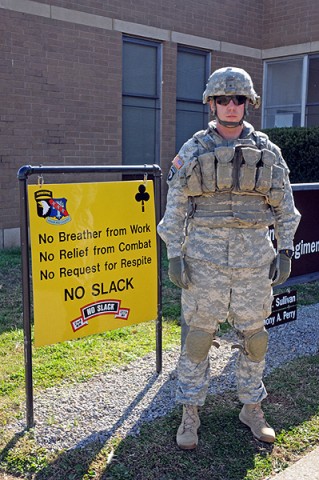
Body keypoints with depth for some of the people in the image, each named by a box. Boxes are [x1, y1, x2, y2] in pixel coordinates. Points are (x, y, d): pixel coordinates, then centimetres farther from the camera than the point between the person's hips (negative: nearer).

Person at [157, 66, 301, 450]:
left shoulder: (267, 151, 6)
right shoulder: (193, 150, 1)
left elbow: (284, 206, 10)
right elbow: (174, 207, 1)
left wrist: (285, 250, 4)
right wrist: (174, 255, -5)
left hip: (255, 258, 2)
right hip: (205, 257, -2)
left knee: (253, 336, 11)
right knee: (198, 336, 5)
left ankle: (252, 408, 30)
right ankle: (190, 415, 20)